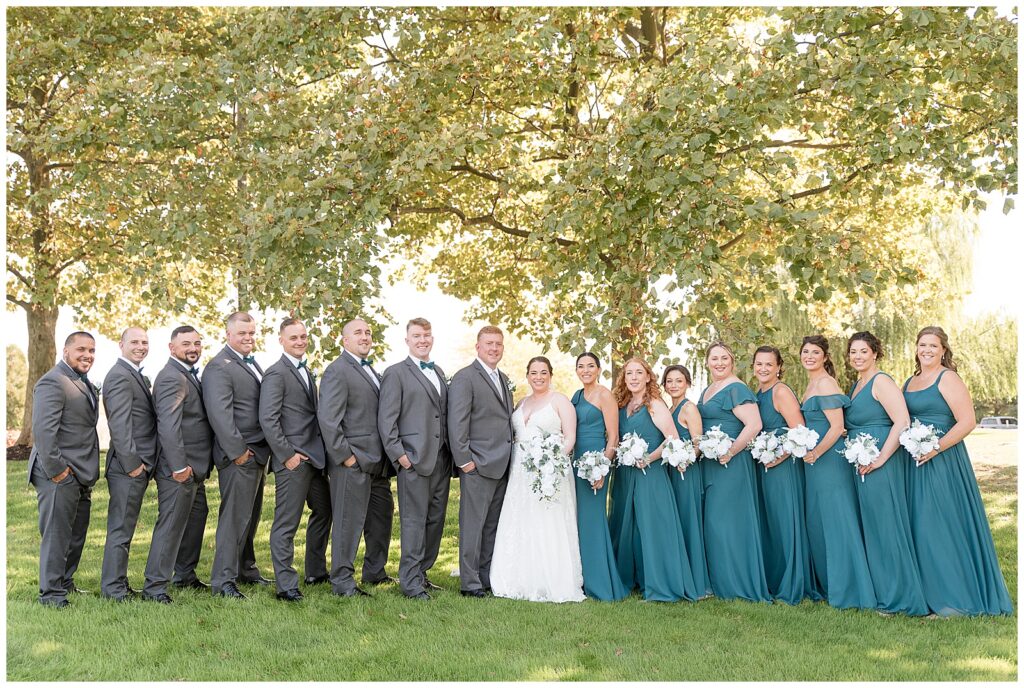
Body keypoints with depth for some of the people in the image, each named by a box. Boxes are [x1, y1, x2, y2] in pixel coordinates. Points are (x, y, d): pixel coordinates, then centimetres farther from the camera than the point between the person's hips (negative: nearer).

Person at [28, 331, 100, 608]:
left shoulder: (84, 384, 16)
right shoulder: (52, 382, -14)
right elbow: (43, 429, -21)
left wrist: (89, 471, 15)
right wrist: (56, 469, -21)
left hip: (81, 474, 10)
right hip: (60, 475, -9)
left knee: (76, 534, 18)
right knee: (57, 534, -2)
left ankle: (65, 583, 31)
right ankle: (51, 594, 8)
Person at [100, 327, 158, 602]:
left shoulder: (136, 375, 17)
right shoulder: (120, 376, -14)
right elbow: (119, 424, -19)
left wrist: (141, 462, 14)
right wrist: (132, 463, -19)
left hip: (138, 466, 10)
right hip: (128, 466, -10)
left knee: (124, 528, 15)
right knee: (120, 529, -1)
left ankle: (117, 584, 24)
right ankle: (113, 587, 7)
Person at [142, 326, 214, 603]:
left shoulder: (190, 375, 15)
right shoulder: (171, 378, -17)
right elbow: (168, 426, -24)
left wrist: (200, 465, 14)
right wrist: (179, 466, -26)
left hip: (194, 468, 10)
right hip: (179, 468, -10)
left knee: (196, 517, 19)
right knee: (171, 524, -5)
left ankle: (185, 575, 33)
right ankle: (154, 587, 3)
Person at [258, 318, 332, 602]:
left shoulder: (308, 371, 17)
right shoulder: (276, 373, -11)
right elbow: (268, 419, -17)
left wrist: (322, 451, 12)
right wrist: (287, 455, -18)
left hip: (314, 457, 10)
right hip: (292, 459, -10)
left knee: (323, 511, 19)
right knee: (286, 524, -2)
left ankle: (316, 572, 33)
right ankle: (286, 586, 5)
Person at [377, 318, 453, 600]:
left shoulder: (439, 372, 18)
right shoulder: (395, 373, -3)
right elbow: (386, 420, -8)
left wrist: (451, 454, 11)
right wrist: (399, 455, -13)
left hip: (441, 460, 7)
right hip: (415, 460, -7)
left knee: (436, 520, 11)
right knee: (414, 521, -3)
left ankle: (421, 572, 23)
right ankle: (410, 582, 6)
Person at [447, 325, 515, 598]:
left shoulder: (504, 379, 18)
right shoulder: (464, 378, -7)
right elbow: (456, 423, -13)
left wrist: (511, 458, 14)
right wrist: (464, 460, -16)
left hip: (502, 466, 8)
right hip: (479, 465, -7)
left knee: (493, 526, 12)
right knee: (473, 524, -2)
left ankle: (488, 578, 20)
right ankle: (470, 583, 5)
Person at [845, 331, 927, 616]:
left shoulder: (881, 382, -10)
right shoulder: (855, 385, 17)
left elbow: (902, 422, -20)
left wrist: (880, 459, -21)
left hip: (880, 465, -9)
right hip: (860, 466, 9)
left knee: (885, 526, -4)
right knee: (869, 528, 13)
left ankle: (898, 596, 5)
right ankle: (879, 591, 22)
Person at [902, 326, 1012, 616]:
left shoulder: (948, 379, -7)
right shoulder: (909, 382, 15)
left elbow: (967, 421, -14)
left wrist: (936, 448, -21)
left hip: (942, 461, -7)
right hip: (913, 464, 7)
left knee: (944, 525, -5)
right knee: (918, 527, 8)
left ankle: (956, 601, 6)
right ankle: (924, 592, 18)